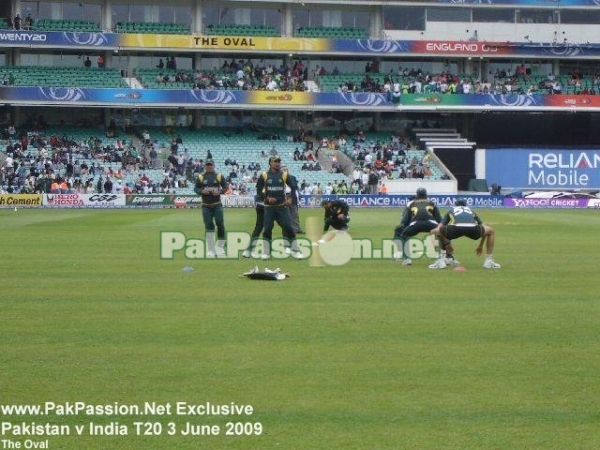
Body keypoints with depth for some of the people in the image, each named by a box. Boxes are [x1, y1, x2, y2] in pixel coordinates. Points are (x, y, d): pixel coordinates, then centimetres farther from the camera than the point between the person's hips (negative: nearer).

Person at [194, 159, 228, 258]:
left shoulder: (219, 176, 4)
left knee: (220, 224, -5)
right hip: (206, 206, 0)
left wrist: (219, 191, -14)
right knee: (208, 226, -1)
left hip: (217, 205, 0)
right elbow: (196, 189, 6)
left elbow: (225, 187, 5)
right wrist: (202, 191, -15)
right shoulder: (200, 177, 5)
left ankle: (220, 246, 11)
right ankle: (211, 250, 2)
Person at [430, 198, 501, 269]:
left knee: (436, 232, 28)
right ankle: (489, 261, 25)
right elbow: (483, 228, 40)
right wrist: (480, 246, 53)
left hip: (455, 229, 0)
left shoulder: (451, 211, 36)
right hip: (472, 228, 1)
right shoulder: (471, 210, 40)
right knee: (491, 231, 29)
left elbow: (438, 229, 26)